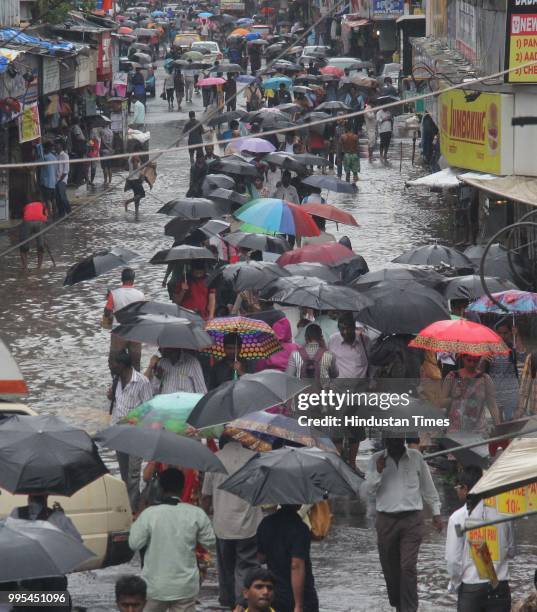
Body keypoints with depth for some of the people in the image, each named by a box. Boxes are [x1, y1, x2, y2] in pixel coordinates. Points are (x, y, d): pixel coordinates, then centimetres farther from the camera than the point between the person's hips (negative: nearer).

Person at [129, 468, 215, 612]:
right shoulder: (196, 514, -6)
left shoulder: (149, 514, -12)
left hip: (155, 587, -1)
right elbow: (209, 541, 4)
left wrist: (135, 524, 11)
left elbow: (134, 543, -6)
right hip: (185, 587, 1)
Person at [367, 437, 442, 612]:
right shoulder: (377, 459, 5)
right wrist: (378, 472, -14)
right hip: (386, 520, 2)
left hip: (412, 519, -2)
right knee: (389, 567, 8)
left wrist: (436, 512, 12)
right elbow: (369, 489, 3)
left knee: (408, 566, -12)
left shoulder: (416, 457, 3)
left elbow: (427, 486, 12)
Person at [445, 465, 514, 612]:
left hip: (471, 588, -3)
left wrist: (455, 583, 7)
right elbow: (511, 551, 10)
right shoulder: (502, 513, 0)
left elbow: (453, 559, -9)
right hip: (500, 587, 3)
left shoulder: (458, 517, -10)